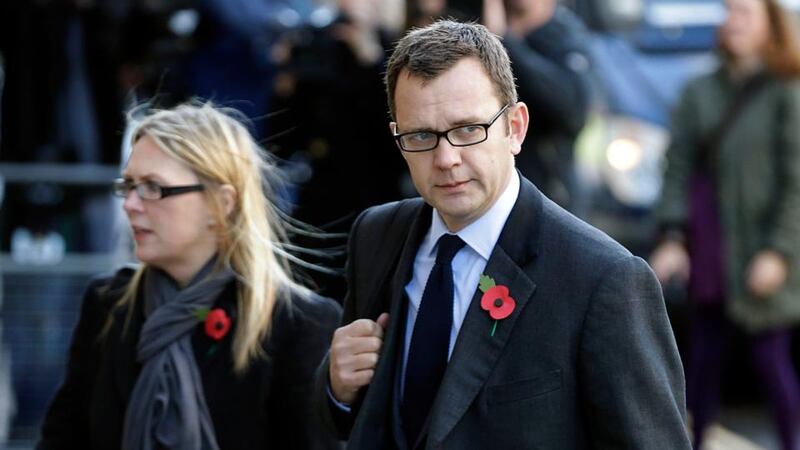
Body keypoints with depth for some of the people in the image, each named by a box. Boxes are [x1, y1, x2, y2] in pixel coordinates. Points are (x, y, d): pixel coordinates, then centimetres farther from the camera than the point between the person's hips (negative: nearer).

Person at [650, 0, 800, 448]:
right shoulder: (700, 93, 9)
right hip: (709, 249, 4)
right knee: (704, 359, 8)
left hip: (760, 244, -4)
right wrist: (673, 237, -3)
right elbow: (679, 168, 6)